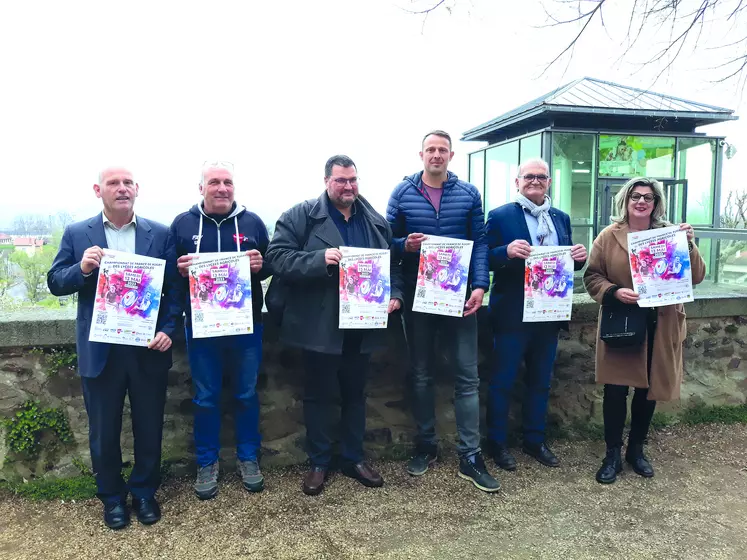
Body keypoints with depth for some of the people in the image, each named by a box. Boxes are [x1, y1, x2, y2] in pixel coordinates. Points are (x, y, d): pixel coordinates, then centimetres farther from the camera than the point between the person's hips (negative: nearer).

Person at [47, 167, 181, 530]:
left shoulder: (160, 234, 1)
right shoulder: (76, 234, 2)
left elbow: (174, 287, -1)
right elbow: (55, 284, 1)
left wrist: (167, 330, -13)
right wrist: (81, 269, -19)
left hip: (149, 348, 0)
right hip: (100, 350, 0)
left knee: (149, 426, 12)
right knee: (103, 429, 13)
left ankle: (144, 492, 33)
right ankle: (112, 496, 34)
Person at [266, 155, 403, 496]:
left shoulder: (376, 221, 10)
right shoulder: (301, 216, -4)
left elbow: (392, 264, 15)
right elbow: (277, 255, -13)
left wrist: (395, 294, -3)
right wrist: (320, 258, -25)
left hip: (363, 326, 4)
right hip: (320, 327, -4)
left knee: (355, 393, 16)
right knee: (319, 395, 9)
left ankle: (354, 458, 32)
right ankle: (319, 463, 26)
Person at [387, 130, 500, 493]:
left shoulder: (469, 194, 4)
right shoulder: (402, 193, 3)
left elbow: (480, 242, 1)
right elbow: (387, 240, 4)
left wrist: (479, 286, -10)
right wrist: (405, 245, -19)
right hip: (417, 295, 0)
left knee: (467, 374, 1)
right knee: (420, 374, 11)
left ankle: (470, 456, 11)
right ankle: (425, 446, 26)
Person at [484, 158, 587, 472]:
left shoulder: (561, 219, 10)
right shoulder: (500, 216, -6)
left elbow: (568, 262, 13)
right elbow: (485, 260, -11)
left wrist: (579, 257, -9)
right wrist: (507, 251, -30)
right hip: (512, 314, -5)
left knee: (540, 381, 16)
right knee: (502, 381, 6)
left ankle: (535, 440, 32)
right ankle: (497, 443, 21)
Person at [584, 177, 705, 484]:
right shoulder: (609, 236, -1)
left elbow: (696, 277, 0)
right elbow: (592, 277, -2)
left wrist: (688, 245, -15)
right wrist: (614, 292, -20)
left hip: (660, 327, 3)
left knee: (649, 388, 13)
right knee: (615, 389, 0)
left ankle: (636, 449, 32)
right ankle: (613, 454, 16)